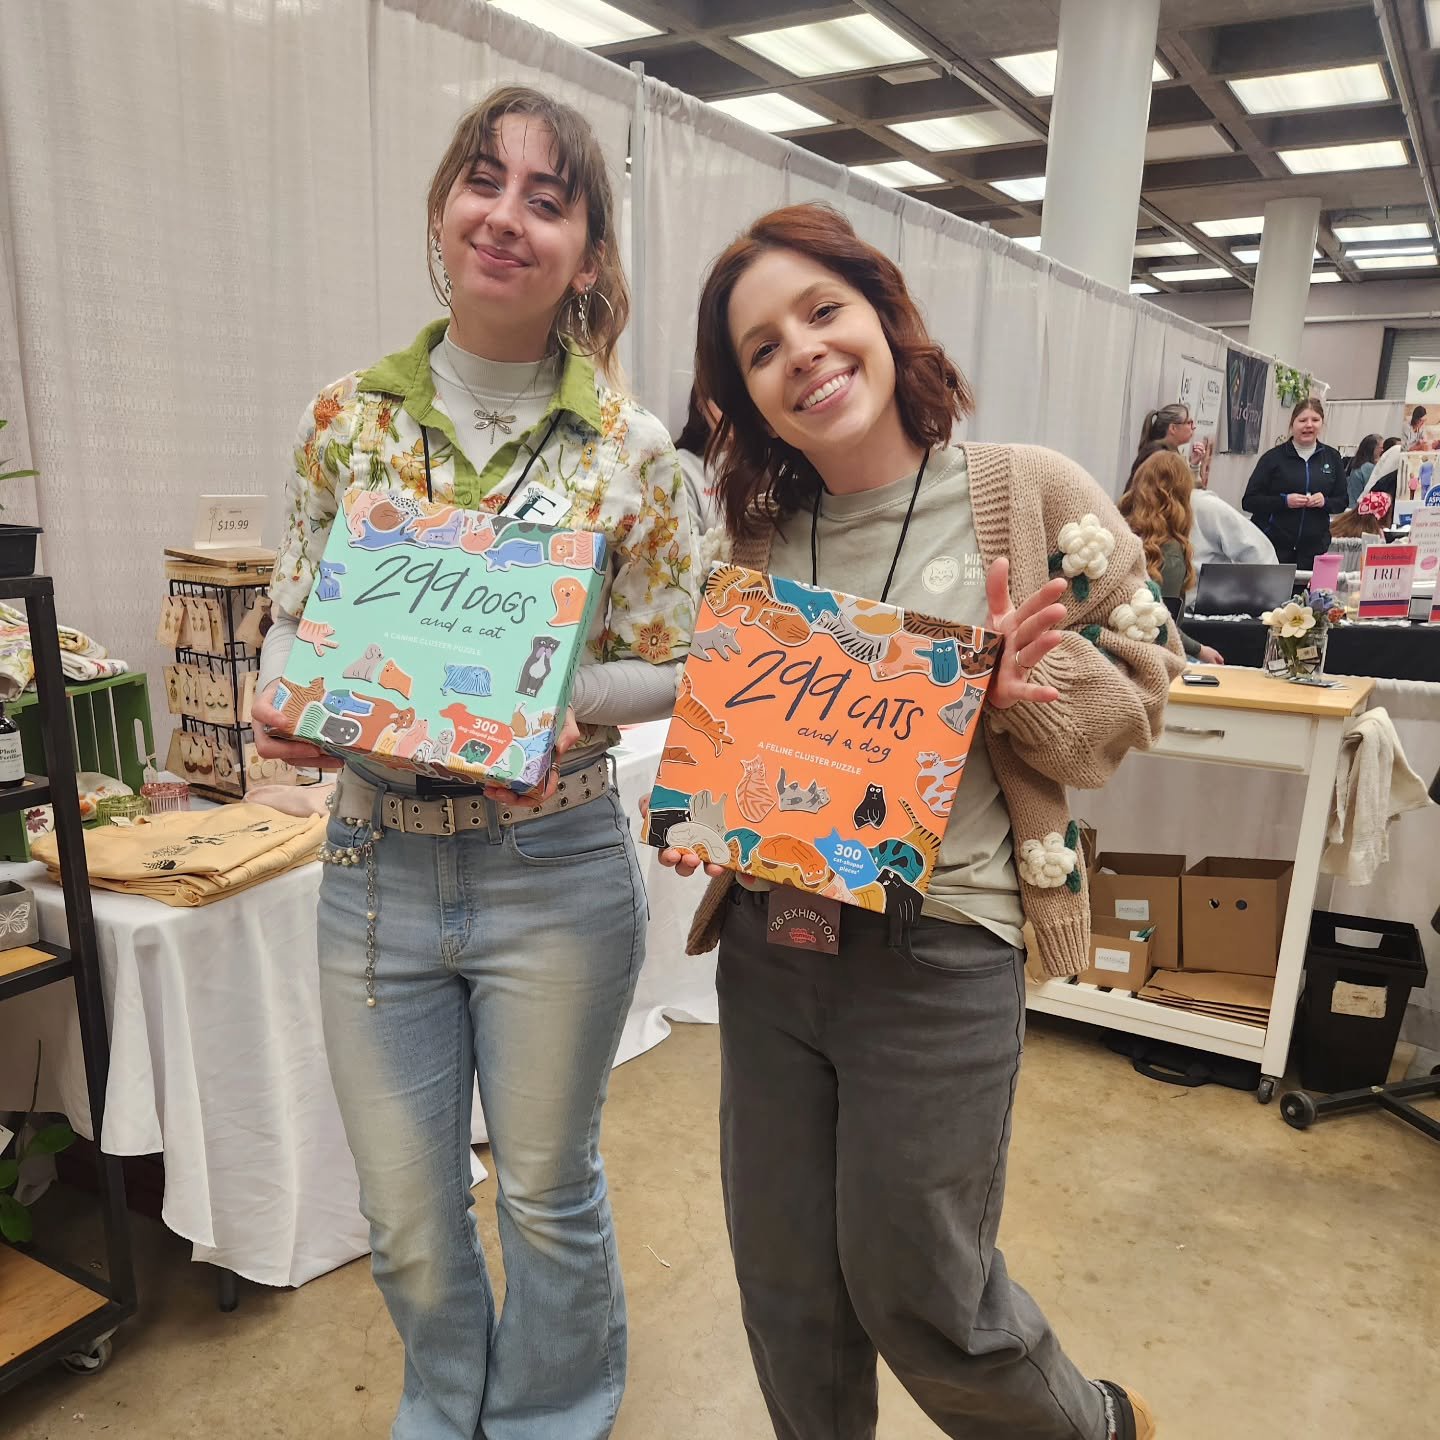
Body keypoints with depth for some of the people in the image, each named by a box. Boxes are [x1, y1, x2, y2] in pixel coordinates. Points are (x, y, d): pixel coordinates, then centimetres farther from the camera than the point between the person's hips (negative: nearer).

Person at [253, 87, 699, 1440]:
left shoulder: (630, 449, -6)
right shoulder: (347, 416, 1)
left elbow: (671, 668, -3)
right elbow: (292, 617, 6)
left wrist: (559, 702, -21)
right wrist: (281, 701, -14)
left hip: (554, 871, -2)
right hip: (375, 863, 3)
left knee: (547, 1190, 18)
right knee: (406, 1217, 18)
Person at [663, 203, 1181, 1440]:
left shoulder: (1031, 494, -6)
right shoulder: (762, 534, 5)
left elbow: (1138, 688, -1)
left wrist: (1021, 677, -20)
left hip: (936, 955, -4)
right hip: (767, 947, 5)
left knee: (916, 1290, 12)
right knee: (787, 1290, 18)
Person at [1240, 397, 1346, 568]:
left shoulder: (1332, 457, 11)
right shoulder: (1273, 457, 0)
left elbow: (1341, 502, 15)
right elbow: (1249, 501, -3)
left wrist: (1325, 501, -7)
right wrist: (1284, 501, -16)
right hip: (1274, 545, -3)